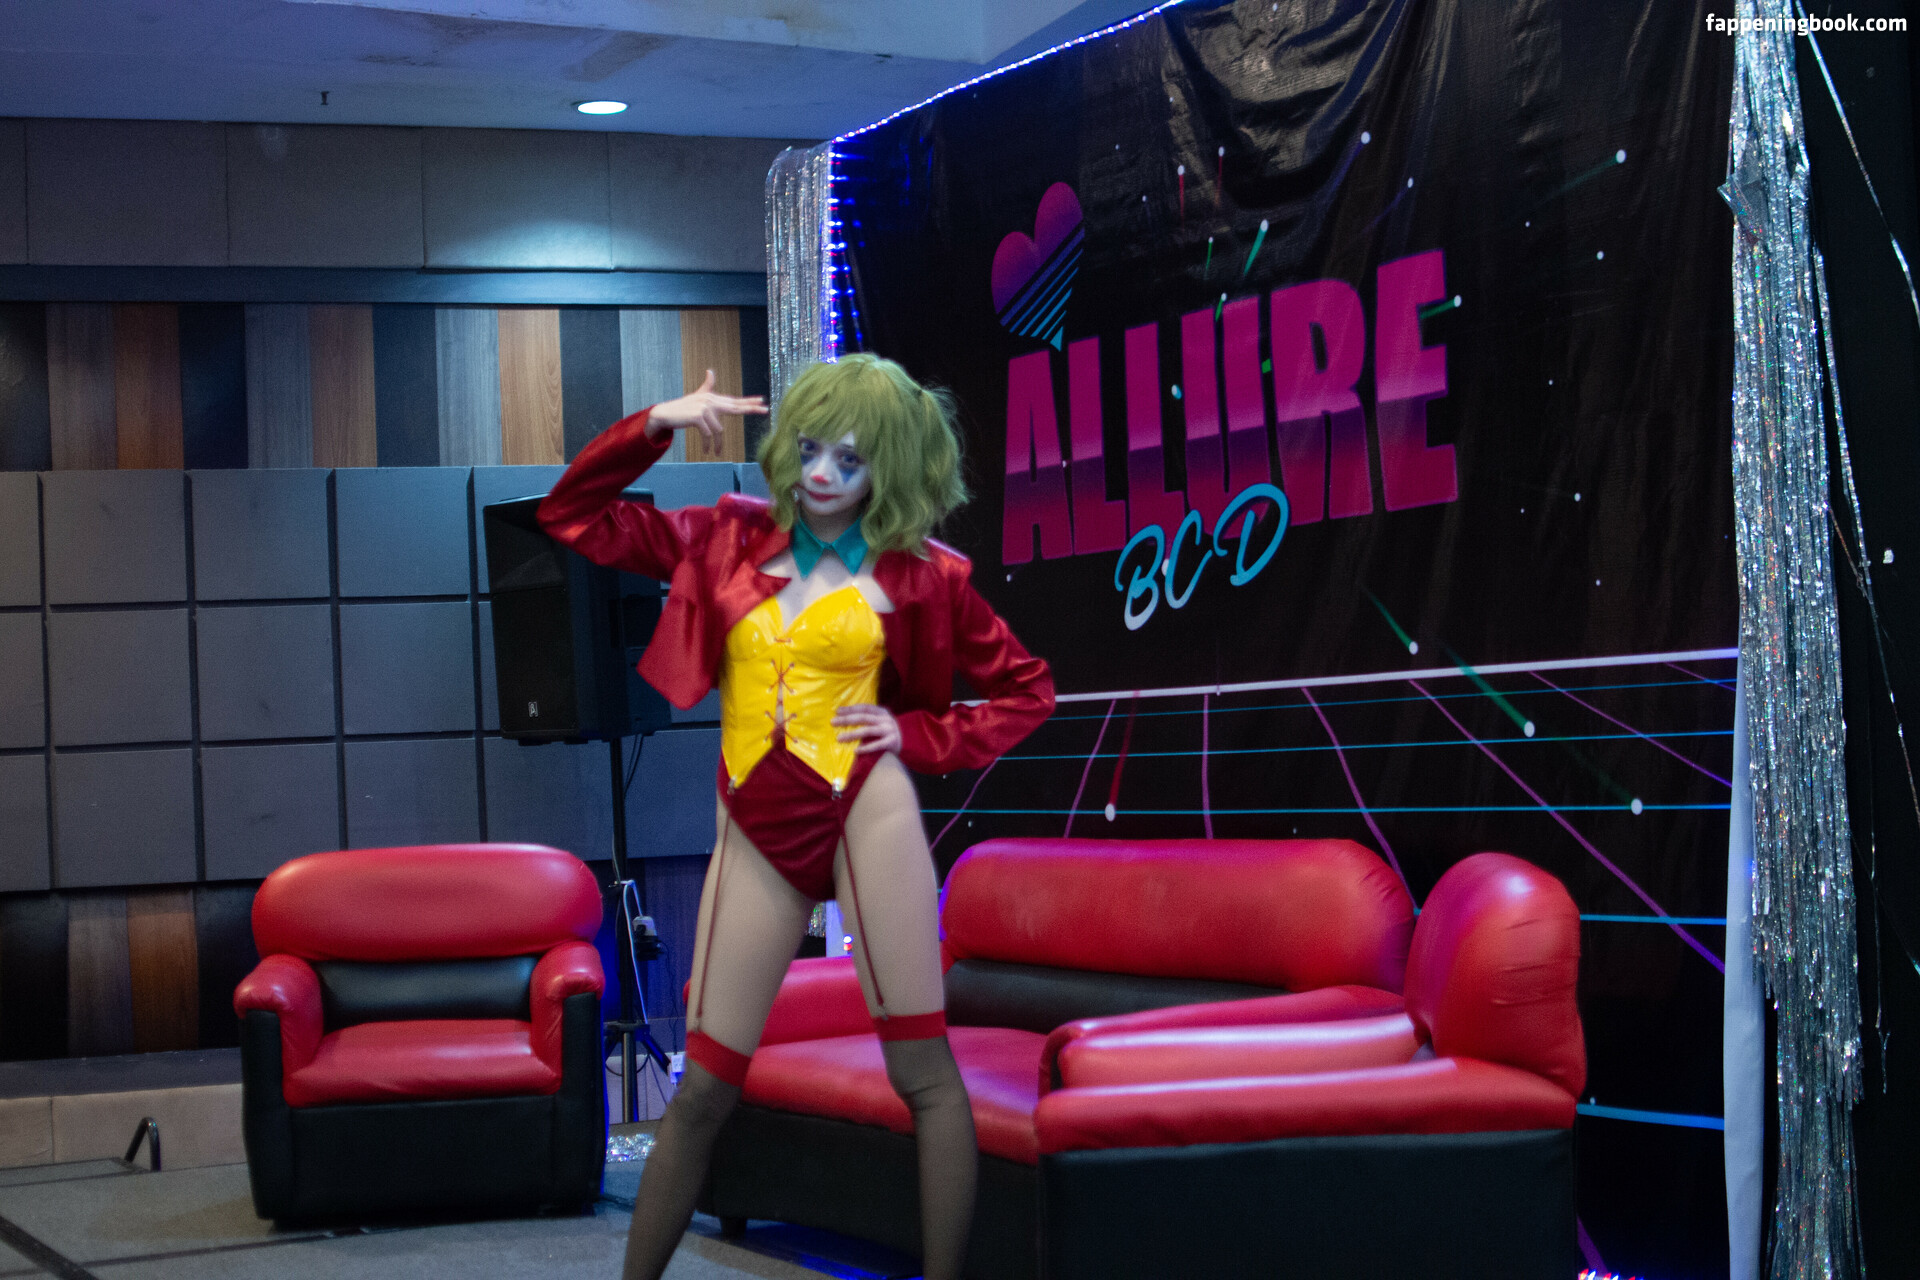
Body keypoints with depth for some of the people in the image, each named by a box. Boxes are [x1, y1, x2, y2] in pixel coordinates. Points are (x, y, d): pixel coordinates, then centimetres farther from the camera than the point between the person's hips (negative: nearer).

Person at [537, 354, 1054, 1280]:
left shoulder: (917, 573, 3)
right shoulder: (729, 541, 10)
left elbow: (1026, 689, 10)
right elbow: (574, 516, 10)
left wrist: (919, 736, -2)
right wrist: (656, 426, 0)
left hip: (863, 811, -2)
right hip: (755, 832, 3)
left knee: (922, 1069, -4)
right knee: (704, 1088, 4)